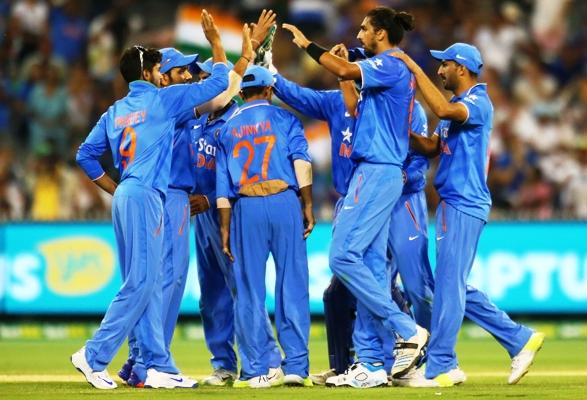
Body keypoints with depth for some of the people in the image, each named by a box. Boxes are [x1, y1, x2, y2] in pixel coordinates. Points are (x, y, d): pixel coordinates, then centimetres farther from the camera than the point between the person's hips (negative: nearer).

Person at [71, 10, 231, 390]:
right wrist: (215, 42, 11)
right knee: (141, 282, -10)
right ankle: (94, 356, -13)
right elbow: (218, 83, 1)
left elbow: (86, 155, 17)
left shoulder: (114, 112, 16)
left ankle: (159, 366, 5)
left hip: (126, 198, 9)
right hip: (145, 197, -9)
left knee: (147, 285, 7)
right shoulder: (161, 99, -3)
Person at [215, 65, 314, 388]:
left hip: (245, 209, 2)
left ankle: (255, 371, 1)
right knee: (292, 285, 1)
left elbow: (223, 184, 12)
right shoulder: (284, 119, 9)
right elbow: (301, 161, -5)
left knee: (249, 291, 3)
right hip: (284, 203, -2)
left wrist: (225, 229, 13)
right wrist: (308, 207, -5)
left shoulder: (228, 128, 17)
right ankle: (296, 366, -3)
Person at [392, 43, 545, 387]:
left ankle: (440, 368, -6)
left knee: (449, 284, -8)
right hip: (453, 204, 10)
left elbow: (444, 110, -31)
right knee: (456, 287, 12)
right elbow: (431, 147, 21)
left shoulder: (479, 103, -12)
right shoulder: (457, 106, 19)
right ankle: (520, 339, 16)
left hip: (464, 205, -10)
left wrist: (416, 70, -24)